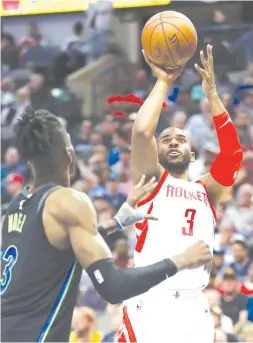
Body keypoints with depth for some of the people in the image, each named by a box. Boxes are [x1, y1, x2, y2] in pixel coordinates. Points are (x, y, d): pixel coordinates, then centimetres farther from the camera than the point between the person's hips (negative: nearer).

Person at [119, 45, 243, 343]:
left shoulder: (206, 191, 21)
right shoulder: (151, 180, 13)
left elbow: (232, 153, 3)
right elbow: (141, 131, -5)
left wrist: (211, 93, 1)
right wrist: (163, 82, 4)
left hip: (193, 310, 3)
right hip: (148, 304, -3)